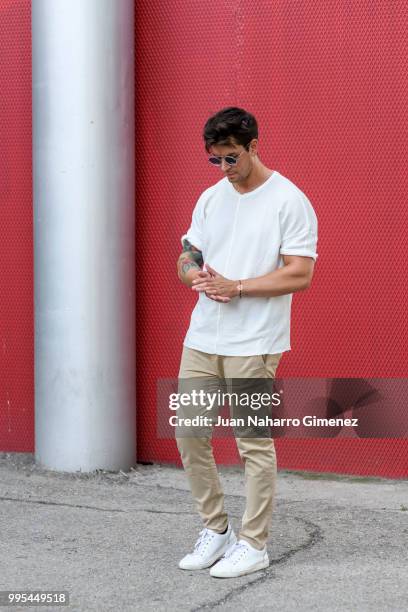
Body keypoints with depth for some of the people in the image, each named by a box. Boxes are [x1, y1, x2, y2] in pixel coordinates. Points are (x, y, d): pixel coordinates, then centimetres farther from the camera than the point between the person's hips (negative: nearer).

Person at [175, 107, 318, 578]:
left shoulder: (289, 201, -9)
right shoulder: (210, 199, 12)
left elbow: (300, 274, -14)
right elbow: (187, 256, 16)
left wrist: (235, 287, -18)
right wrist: (195, 274, -8)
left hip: (254, 344, -7)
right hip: (202, 338, 7)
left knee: (254, 443, 1)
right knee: (189, 433, 8)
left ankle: (253, 545, 11)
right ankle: (215, 530, 23)